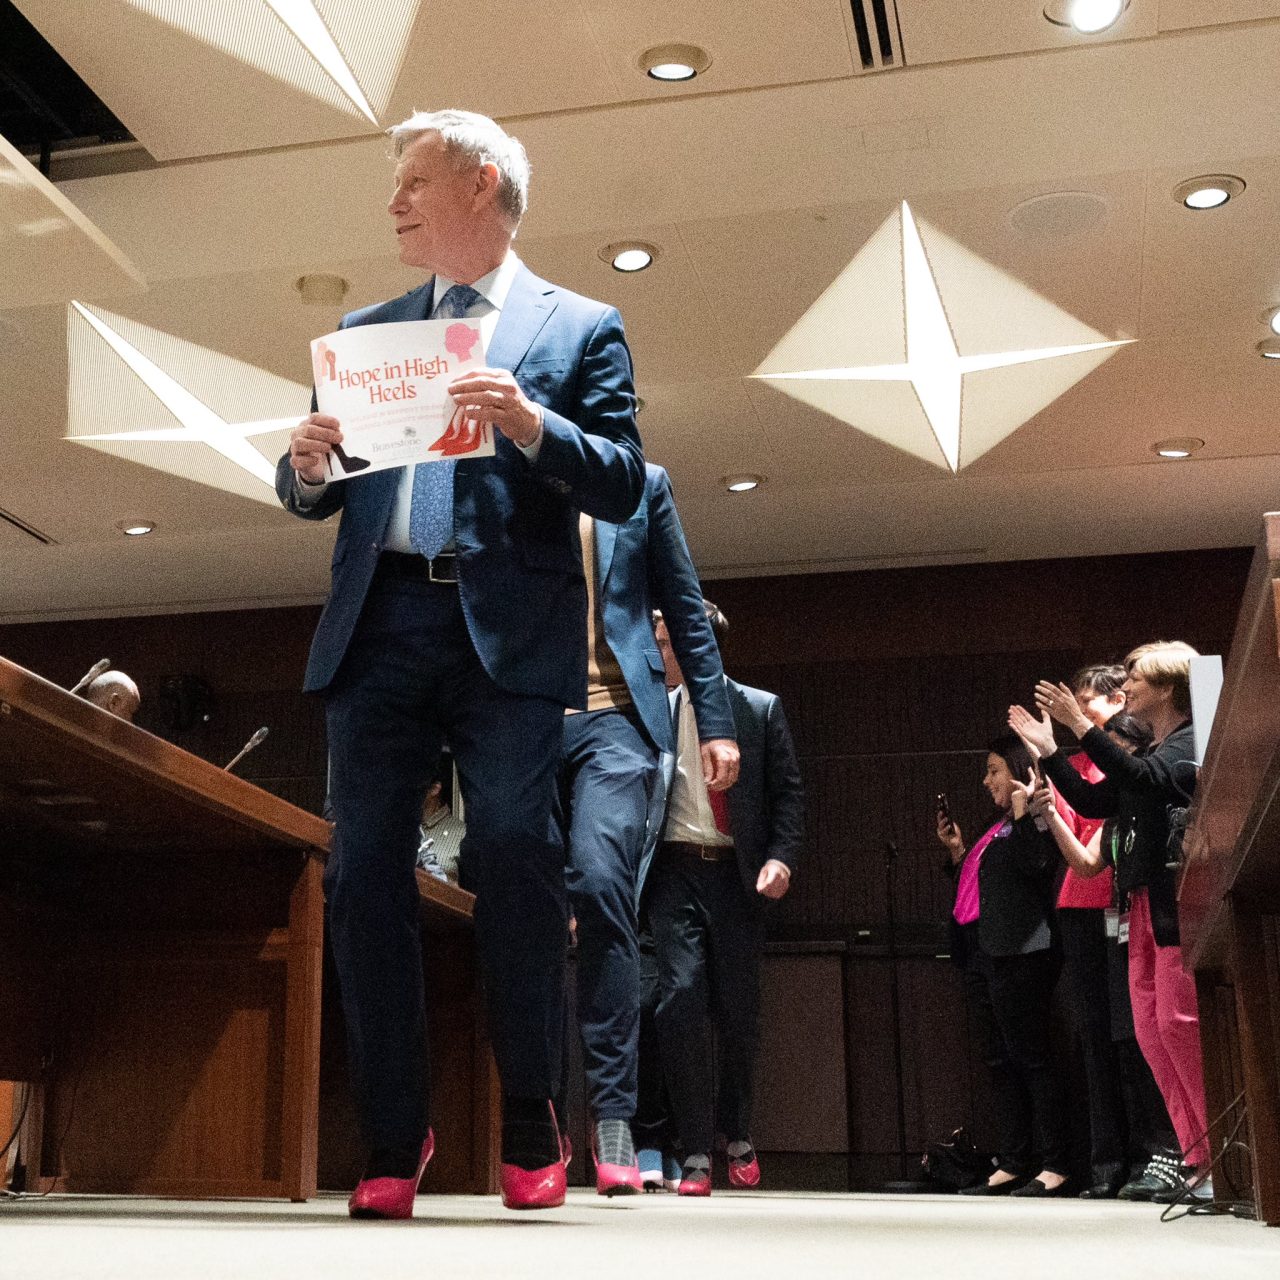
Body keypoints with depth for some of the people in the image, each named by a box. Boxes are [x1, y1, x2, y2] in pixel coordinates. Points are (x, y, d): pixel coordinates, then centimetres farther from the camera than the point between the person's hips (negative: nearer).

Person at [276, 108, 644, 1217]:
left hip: (509, 633, -4)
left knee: (515, 867, -6)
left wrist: (533, 427, -16)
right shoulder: (367, 329, 23)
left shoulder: (578, 327, 11)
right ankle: (394, 1137, 8)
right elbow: (315, 497, 21)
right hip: (378, 626, 4)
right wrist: (307, 464, -3)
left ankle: (530, 1129, 7)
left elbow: (623, 485, 1)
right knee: (367, 872, -1)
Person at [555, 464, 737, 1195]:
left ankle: (613, 1115, -16)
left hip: (611, 716, -2)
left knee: (600, 882, -22)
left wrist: (716, 722, 5)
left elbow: (686, 612, 13)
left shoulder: (639, 485, 14)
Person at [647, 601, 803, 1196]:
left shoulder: (760, 708, 7)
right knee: (681, 1001, -12)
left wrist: (781, 856, -10)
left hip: (736, 874, 0)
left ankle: (738, 1137, 29)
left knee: (738, 1012, 6)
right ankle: (695, 1155, -3)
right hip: (675, 869, 0)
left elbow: (788, 791, 4)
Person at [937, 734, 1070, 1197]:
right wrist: (956, 850, 16)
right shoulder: (1000, 826, 22)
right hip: (981, 952, 10)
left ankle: (1053, 1166, -4)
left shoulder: (1035, 818, -4)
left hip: (1018, 954, -10)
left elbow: (1035, 864, -22)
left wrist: (1021, 809, -18)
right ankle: (1012, 1164, 13)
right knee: (1000, 1060, 9)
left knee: (1029, 1056, -8)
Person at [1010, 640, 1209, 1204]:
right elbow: (1094, 802, 18)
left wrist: (1081, 726, -23)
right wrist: (1047, 750, 15)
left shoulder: (1193, 744, -4)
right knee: (1152, 1030, 4)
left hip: (1179, 901, -9)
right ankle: (1200, 1159, 7)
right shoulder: (1146, 755, 22)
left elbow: (1144, 779, -21)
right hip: (1144, 906, 9)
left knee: (1179, 1023, -13)